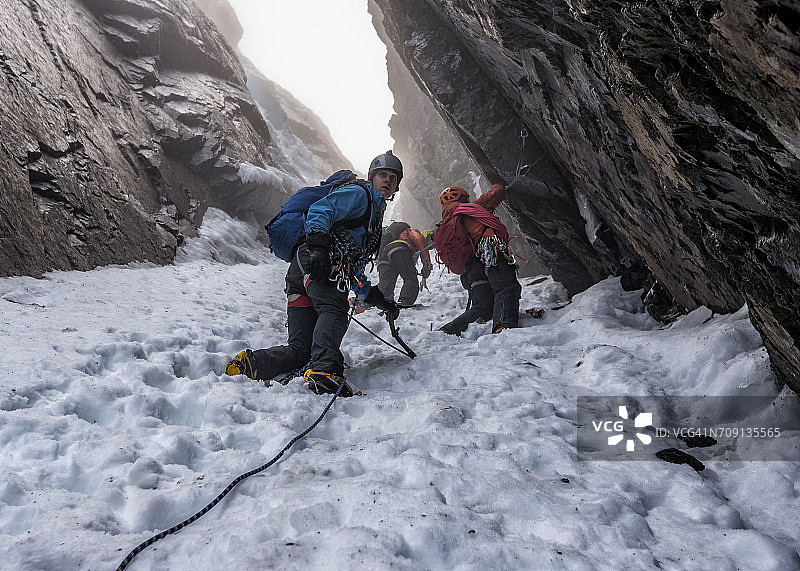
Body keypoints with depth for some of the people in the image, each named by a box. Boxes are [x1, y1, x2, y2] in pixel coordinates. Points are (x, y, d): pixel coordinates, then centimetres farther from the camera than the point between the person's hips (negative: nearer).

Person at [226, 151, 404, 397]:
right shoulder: (359, 193, 11)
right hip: (315, 264, -9)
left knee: (300, 350, -4)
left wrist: (378, 299, 26)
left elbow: (355, 270, 35)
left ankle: (243, 366, -7)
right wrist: (318, 246, -28)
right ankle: (324, 371, -52)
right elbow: (319, 210, -10)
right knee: (335, 310, -35)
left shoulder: (376, 211, 38)